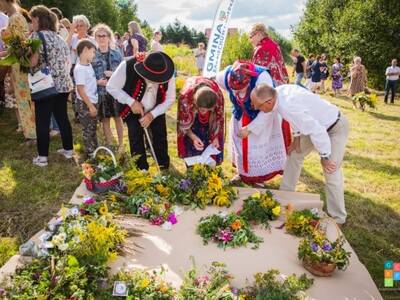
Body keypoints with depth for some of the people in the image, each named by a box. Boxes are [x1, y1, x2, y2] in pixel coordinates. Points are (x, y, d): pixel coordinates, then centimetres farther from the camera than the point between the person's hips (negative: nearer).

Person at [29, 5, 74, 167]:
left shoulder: (37, 35, -7)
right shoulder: (59, 37, 14)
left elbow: (33, 61, -18)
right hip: (63, 84, 7)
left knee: (42, 121, 1)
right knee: (62, 117, 15)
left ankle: (42, 157, 7)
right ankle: (68, 149, 22)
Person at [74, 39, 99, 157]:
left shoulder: (89, 65, 6)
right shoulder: (80, 69, -21)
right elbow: (80, 90, -23)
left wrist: (98, 82, 8)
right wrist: (90, 106, -21)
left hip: (92, 102, 9)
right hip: (85, 104, -9)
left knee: (93, 128, 20)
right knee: (88, 130, 4)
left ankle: (95, 151, 34)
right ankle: (90, 154, 16)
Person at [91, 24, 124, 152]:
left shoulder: (116, 54, 1)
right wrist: (98, 82, -16)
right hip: (101, 92, 0)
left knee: (118, 117, 9)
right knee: (105, 119, 9)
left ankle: (120, 144, 23)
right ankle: (109, 145, 24)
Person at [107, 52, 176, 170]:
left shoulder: (168, 74, -27)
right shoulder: (128, 66, -34)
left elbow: (169, 99, -14)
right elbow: (111, 87, -20)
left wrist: (152, 115, -24)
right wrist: (131, 102, -29)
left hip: (157, 112, 2)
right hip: (134, 111, -1)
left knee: (161, 141, 10)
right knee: (137, 144, 0)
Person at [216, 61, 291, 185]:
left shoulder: (262, 77, -39)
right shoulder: (224, 76, -28)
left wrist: (250, 128, -28)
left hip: (263, 117, -4)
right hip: (240, 117, 4)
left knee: (260, 147, 1)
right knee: (240, 145, 13)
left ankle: (259, 177, 20)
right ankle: (242, 172, 33)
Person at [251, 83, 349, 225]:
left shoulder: (288, 107, -38)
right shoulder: (280, 91, -13)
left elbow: (317, 131, -34)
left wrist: (324, 157, -21)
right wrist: (297, 137, 2)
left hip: (336, 128, -9)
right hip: (318, 123, 9)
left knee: (332, 175, -8)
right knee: (294, 154, 14)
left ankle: (337, 219, 10)